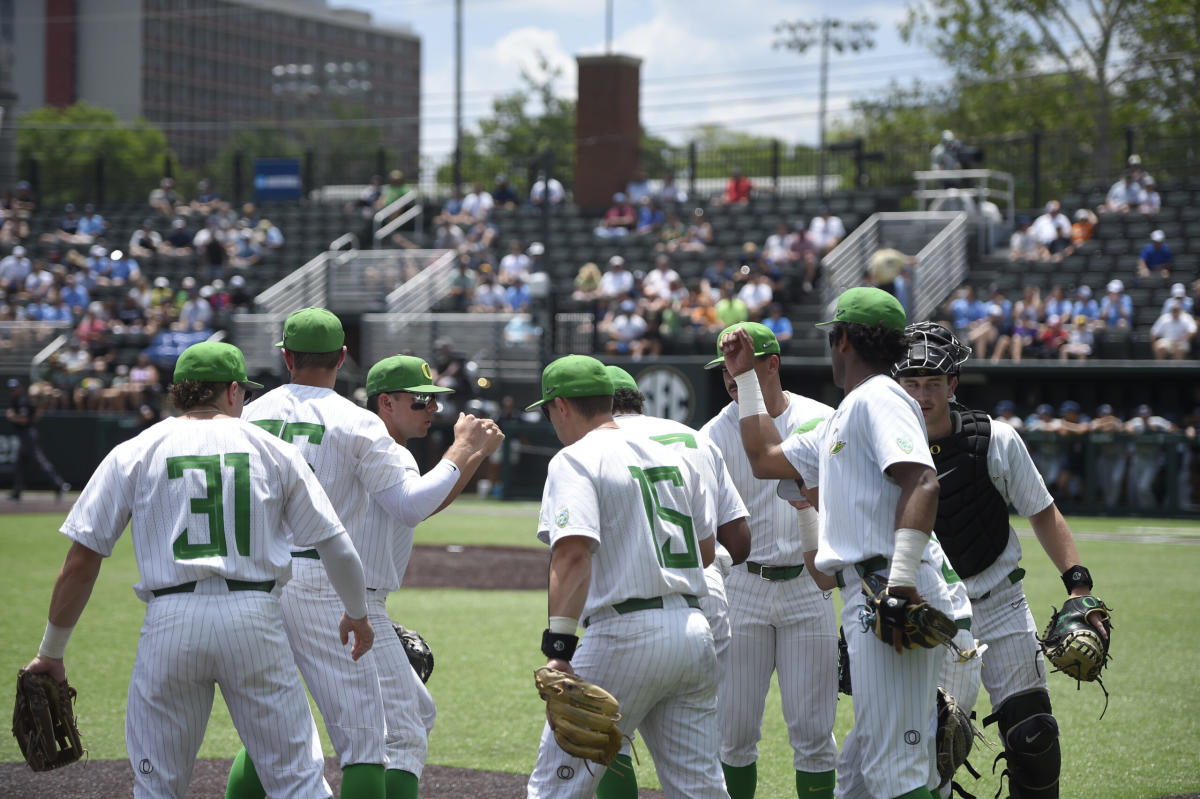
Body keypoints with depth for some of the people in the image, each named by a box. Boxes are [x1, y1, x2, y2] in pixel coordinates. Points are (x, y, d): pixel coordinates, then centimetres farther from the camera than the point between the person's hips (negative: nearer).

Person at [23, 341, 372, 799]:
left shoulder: (132, 455, 8)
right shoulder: (274, 451, 9)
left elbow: (81, 562, 3)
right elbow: (336, 547, 10)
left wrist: (51, 652, 12)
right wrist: (356, 614, 28)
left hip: (170, 622, 0)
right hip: (255, 621, 0)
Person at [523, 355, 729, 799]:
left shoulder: (575, 460, -5)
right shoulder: (675, 456, 17)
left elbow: (573, 553, -20)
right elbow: (706, 551, 22)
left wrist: (559, 646, -25)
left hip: (625, 635, -7)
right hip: (693, 630, 7)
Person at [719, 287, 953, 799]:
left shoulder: (878, 398, -6)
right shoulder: (842, 419, 26)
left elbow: (922, 483, -21)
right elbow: (766, 459, 38)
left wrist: (901, 584, -31)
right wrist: (745, 376, 37)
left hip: (894, 597, -11)